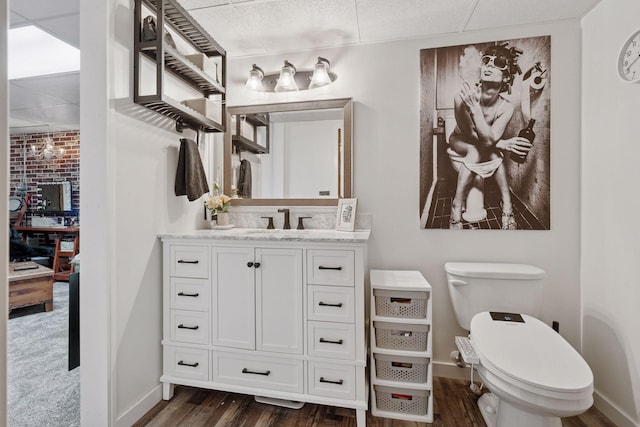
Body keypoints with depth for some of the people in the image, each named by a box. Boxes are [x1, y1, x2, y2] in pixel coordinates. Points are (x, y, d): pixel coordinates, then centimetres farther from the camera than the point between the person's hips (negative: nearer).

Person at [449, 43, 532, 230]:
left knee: (490, 151, -30)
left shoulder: (506, 107, -23)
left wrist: (475, 108, -44)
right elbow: (468, 134, -20)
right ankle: (457, 209, -27)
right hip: (460, 141, -2)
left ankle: (506, 205, -19)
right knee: (476, 151, -32)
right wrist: (500, 144, -23)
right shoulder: (462, 98, -30)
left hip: (482, 146, 2)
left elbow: (488, 139, -35)